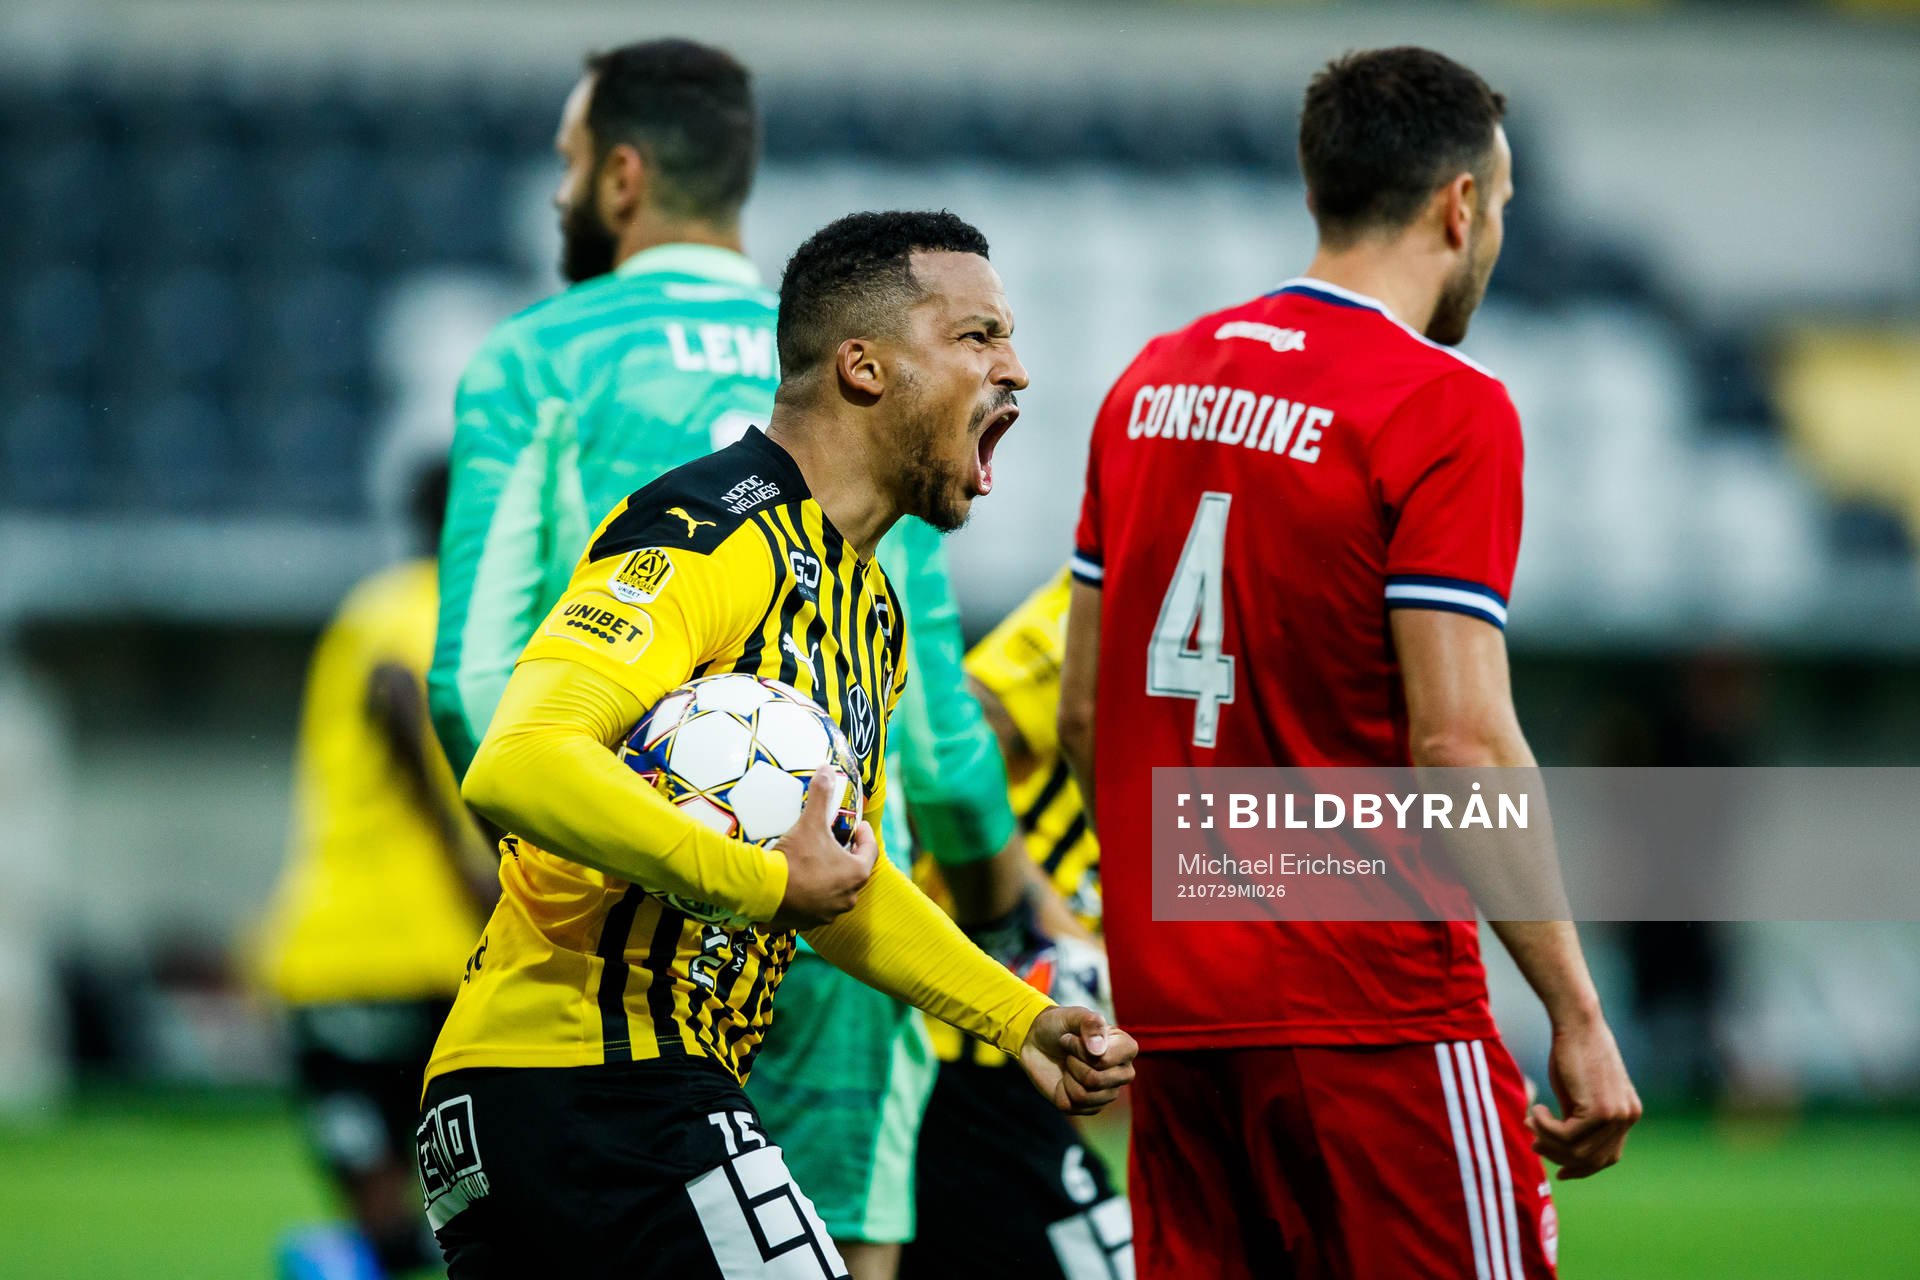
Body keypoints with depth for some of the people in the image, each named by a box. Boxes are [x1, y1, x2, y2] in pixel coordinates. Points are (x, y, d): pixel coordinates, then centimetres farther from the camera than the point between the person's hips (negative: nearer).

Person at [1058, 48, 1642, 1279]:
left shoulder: (1152, 384, 11)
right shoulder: (1446, 408, -10)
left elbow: (1086, 708, 15)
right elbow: (1459, 740, -16)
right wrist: (1578, 1016, -12)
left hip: (1172, 996, 7)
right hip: (1374, 1016, -7)